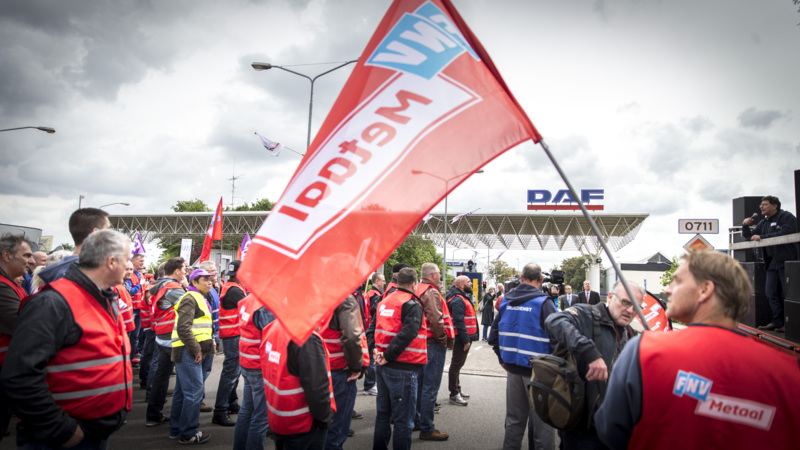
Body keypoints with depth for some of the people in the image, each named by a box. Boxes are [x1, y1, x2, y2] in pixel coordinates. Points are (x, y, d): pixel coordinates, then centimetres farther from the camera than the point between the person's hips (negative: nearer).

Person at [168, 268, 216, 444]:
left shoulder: (198, 298, 21)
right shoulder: (190, 299, -12)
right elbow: (183, 328, -21)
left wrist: (206, 344, 16)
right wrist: (196, 350, -19)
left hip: (191, 352, 10)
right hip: (188, 352, -10)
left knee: (182, 392, 17)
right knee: (194, 392, -6)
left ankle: (176, 429, 27)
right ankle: (188, 434, 4)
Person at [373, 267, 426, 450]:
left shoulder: (385, 301, 10)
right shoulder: (412, 305, -13)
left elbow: (374, 327, 11)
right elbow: (407, 334, -24)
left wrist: (377, 351, 2)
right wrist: (388, 356, -19)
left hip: (383, 366, 8)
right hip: (403, 368, -8)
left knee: (383, 412, 20)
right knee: (404, 420, 3)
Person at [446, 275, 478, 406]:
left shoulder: (461, 298, 17)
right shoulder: (457, 300, -18)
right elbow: (459, 322, -24)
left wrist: (468, 338, 17)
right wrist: (466, 340, -24)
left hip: (464, 338, 11)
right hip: (461, 339, -11)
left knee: (457, 364, 19)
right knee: (456, 365, -3)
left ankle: (457, 390, 32)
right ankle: (454, 395, 4)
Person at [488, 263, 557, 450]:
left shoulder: (506, 301, 5)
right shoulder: (544, 302, -12)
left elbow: (494, 335, 11)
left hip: (512, 367, 6)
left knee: (514, 419, 18)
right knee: (542, 421, 5)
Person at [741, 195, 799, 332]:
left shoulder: (786, 217, -3)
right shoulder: (763, 222, 18)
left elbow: (785, 233, -19)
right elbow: (748, 236, 23)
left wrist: (762, 237, -17)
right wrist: (745, 226, 2)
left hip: (786, 261, -7)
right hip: (772, 262, 7)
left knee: (787, 293, -5)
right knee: (771, 293, 6)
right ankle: (777, 322, 12)